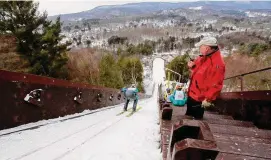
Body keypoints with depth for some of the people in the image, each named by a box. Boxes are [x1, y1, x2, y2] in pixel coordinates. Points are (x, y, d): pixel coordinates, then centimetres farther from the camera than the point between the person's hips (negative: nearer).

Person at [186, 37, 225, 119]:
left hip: (200, 98, -9)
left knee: (196, 118, 11)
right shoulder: (203, 57, 1)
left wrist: (208, 99, -22)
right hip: (191, 93, 9)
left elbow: (216, 85, -26)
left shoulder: (218, 64, -27)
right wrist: (192, 66, -4)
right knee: (188, 115, 27)